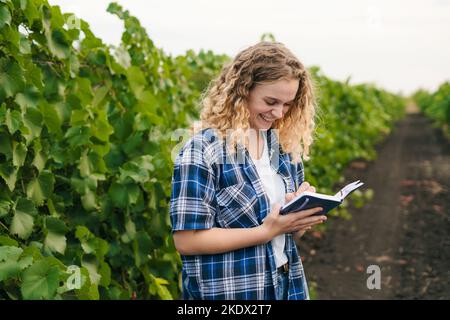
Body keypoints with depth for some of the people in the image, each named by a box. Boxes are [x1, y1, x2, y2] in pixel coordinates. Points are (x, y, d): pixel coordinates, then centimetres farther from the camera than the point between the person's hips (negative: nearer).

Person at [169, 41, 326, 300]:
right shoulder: (203, 149, -15)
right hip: (228, 291, -6)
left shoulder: (285, 146, 5)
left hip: (289, 287, 6)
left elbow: (291, 234, 12)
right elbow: (187, 240, -19)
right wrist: (266, 231, -21)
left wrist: (302, 215, -10)